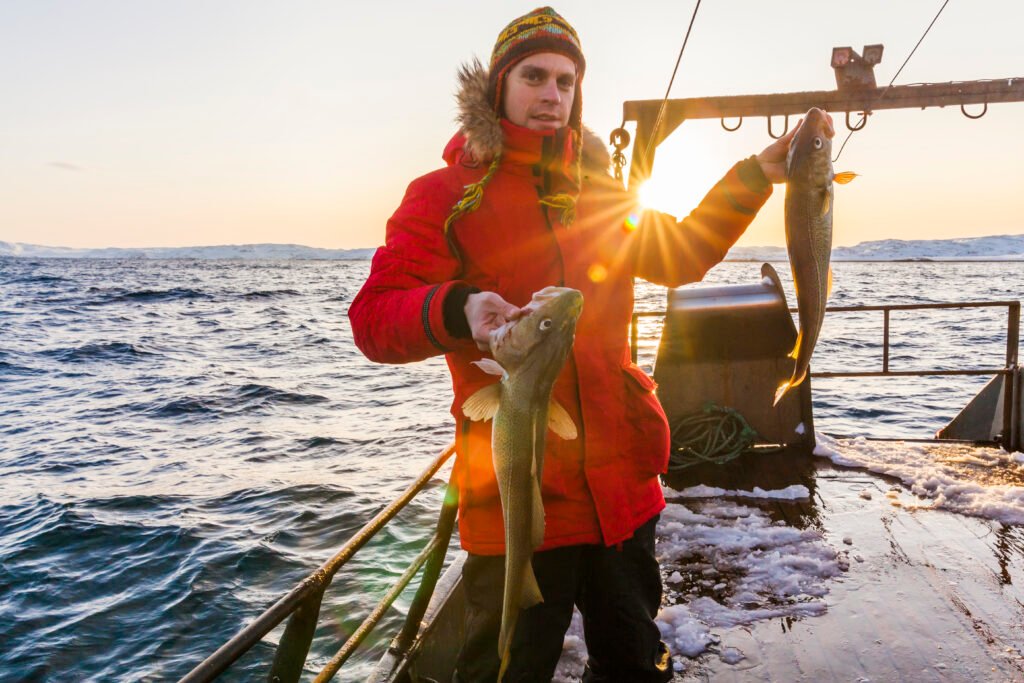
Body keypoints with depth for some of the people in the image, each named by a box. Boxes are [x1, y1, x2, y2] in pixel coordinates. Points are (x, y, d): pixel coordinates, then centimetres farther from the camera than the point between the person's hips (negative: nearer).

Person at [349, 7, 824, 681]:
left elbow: (681, 256, 23)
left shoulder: (598, 191, 13)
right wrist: (459, 311, -32)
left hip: (621, 487, 6)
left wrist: (754, 176, 15)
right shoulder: (446, 194, -3)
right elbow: (373, 318, -12)